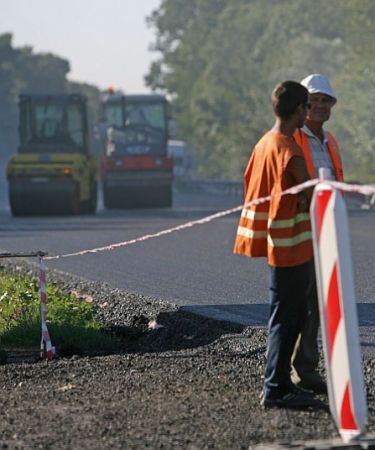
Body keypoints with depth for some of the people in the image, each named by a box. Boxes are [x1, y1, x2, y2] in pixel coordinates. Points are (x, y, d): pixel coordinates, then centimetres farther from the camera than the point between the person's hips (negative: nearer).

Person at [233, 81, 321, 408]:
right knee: (286, 316, -5)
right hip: (291, 244, -9)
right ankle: (276, 389, -2)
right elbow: (310, 196, -18)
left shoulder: (264, 143, 10)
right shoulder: (289, 150, -18)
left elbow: (250, 184, 18)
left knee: (295, 313, 16)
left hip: (275, 242, 9)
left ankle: (280, 383, 19)